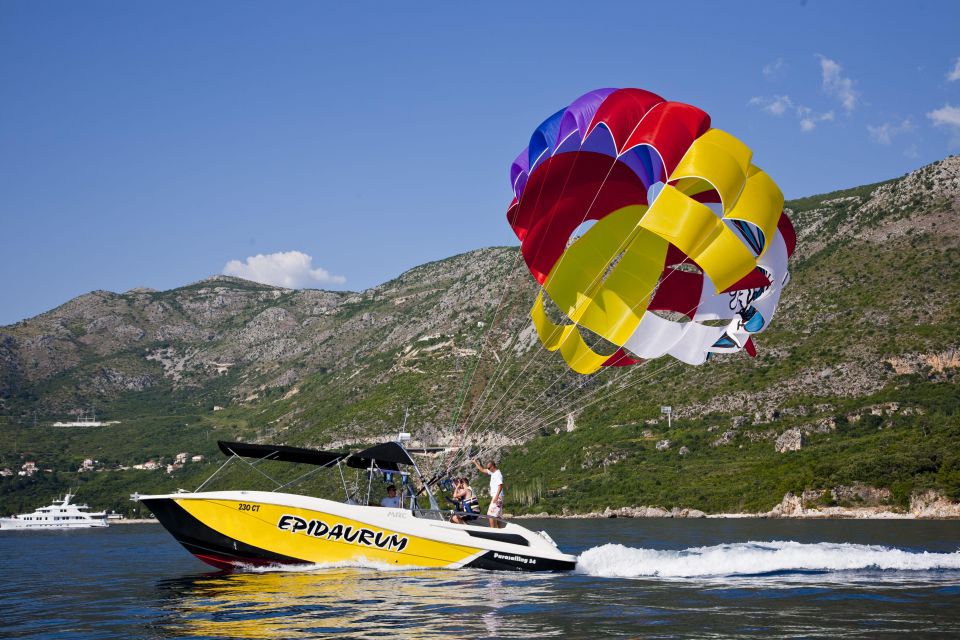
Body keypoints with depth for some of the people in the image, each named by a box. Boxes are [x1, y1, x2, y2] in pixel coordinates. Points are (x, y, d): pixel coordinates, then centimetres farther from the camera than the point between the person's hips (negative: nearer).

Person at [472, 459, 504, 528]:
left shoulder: (498, 474, -15)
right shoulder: (492, 473, 14)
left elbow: (500, 486, -25)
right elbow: (482, 470, 27)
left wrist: (496, 497, -31)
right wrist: (475, 463, 25)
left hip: (497, 497, -10)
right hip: (494, 497, 10)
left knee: (491, 514, -13)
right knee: (497, 515, 11)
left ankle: (492, 530, -17)